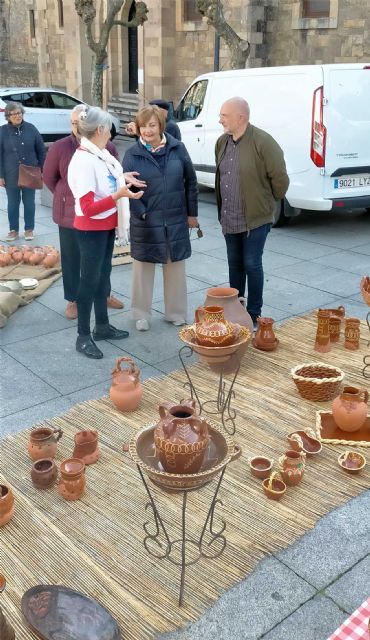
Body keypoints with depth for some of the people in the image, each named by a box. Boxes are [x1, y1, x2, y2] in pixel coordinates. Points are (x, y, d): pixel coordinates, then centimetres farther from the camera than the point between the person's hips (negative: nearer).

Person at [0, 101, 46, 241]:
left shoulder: (31, 128, 0)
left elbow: (41, 150, 5)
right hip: (11, 175, 0)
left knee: (29, 202, 8)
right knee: (13, 203, 8)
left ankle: (29, 229, 19)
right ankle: (13, 230, 19)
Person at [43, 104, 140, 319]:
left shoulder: (108, 147, -7)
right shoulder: (60, 147, -10)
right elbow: (49, 177, 2)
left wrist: (124, 177, -19)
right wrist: (66, 196, 4)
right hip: (71, 214, -2)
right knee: (72, 258, 8)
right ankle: (73, 300, 23)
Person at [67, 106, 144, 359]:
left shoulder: (100, 155, 3)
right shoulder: (83, 160, -23)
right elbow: (88, 207, -27)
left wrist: (121, 179, 9)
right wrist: (118, 195, -34)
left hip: (107, 225, 9)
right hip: (91, 229, -9)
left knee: (103, 276, 17)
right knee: (89, 280, -1)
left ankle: (102, 326, 31)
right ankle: (83, 336, 11)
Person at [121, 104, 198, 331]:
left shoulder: (177, 148, -2)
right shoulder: (133, 154, -6)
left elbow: (190, 181, 3)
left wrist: (192, 213, 4)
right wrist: (141, 212, -15)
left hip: (176, 221, 2)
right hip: (145, 222, -1)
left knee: (176, 267, 12)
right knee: (143, 267, 9)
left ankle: (176, 312, 27)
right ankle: (141, 315, 23)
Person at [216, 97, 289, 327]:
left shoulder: (263, 142, -17)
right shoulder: (222, 142, 7)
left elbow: (280, 178, -14)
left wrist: (269, 203, 0)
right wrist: (223, 209, 17)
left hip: (255, 218, -7)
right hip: (230, 219, 7)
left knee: (252, 264, -1)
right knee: (235, 264, 15)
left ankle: (254, 314, 13)